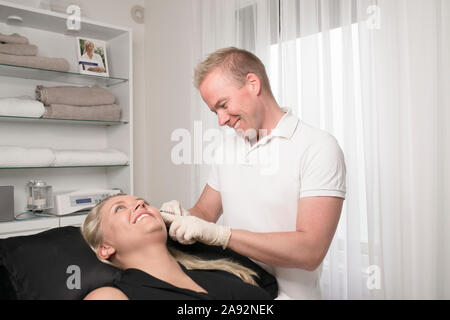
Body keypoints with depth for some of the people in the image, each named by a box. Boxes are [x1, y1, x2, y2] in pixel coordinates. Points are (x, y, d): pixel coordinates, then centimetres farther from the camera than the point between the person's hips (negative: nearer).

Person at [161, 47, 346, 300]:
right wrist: (185, 217, -7)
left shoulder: (319, 147, -10)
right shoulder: (227, 146, 11)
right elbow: (205, 212, 15)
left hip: (288, 293, -4)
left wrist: (218, 234, -20)